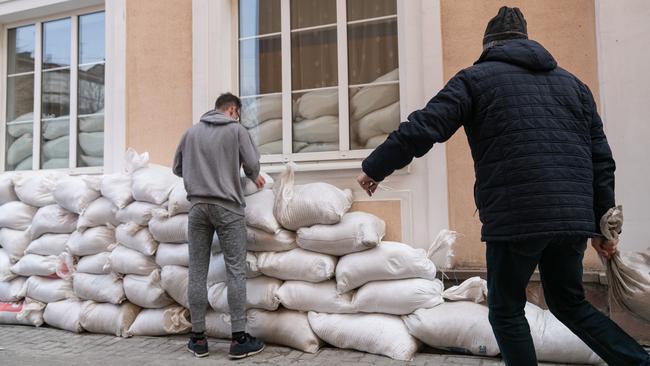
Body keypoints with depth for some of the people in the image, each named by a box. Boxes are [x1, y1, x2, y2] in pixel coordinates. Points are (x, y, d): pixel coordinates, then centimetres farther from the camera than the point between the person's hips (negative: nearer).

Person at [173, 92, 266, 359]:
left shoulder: (191, 132, 12)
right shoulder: (236, 129, 2)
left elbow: (177, 168, 18)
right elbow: (252, 164, -5)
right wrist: (255, 178, 17)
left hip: (198, 206, 4)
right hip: (228, 207, -3)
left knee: (197, 272, 6)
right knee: (236, 271, -1)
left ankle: (198, 338, 12)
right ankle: (239, 339, 1)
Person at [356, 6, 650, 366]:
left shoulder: (476, 78, 5)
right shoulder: (572, 82, 19)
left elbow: (421, 129, -7)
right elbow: (600, 158, 15)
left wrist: (374, 168, 4)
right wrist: (601, 225, 19)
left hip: (515, 218, -5)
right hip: (574, 217, 6)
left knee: (506, 310, 13)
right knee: (570, 303, 25)